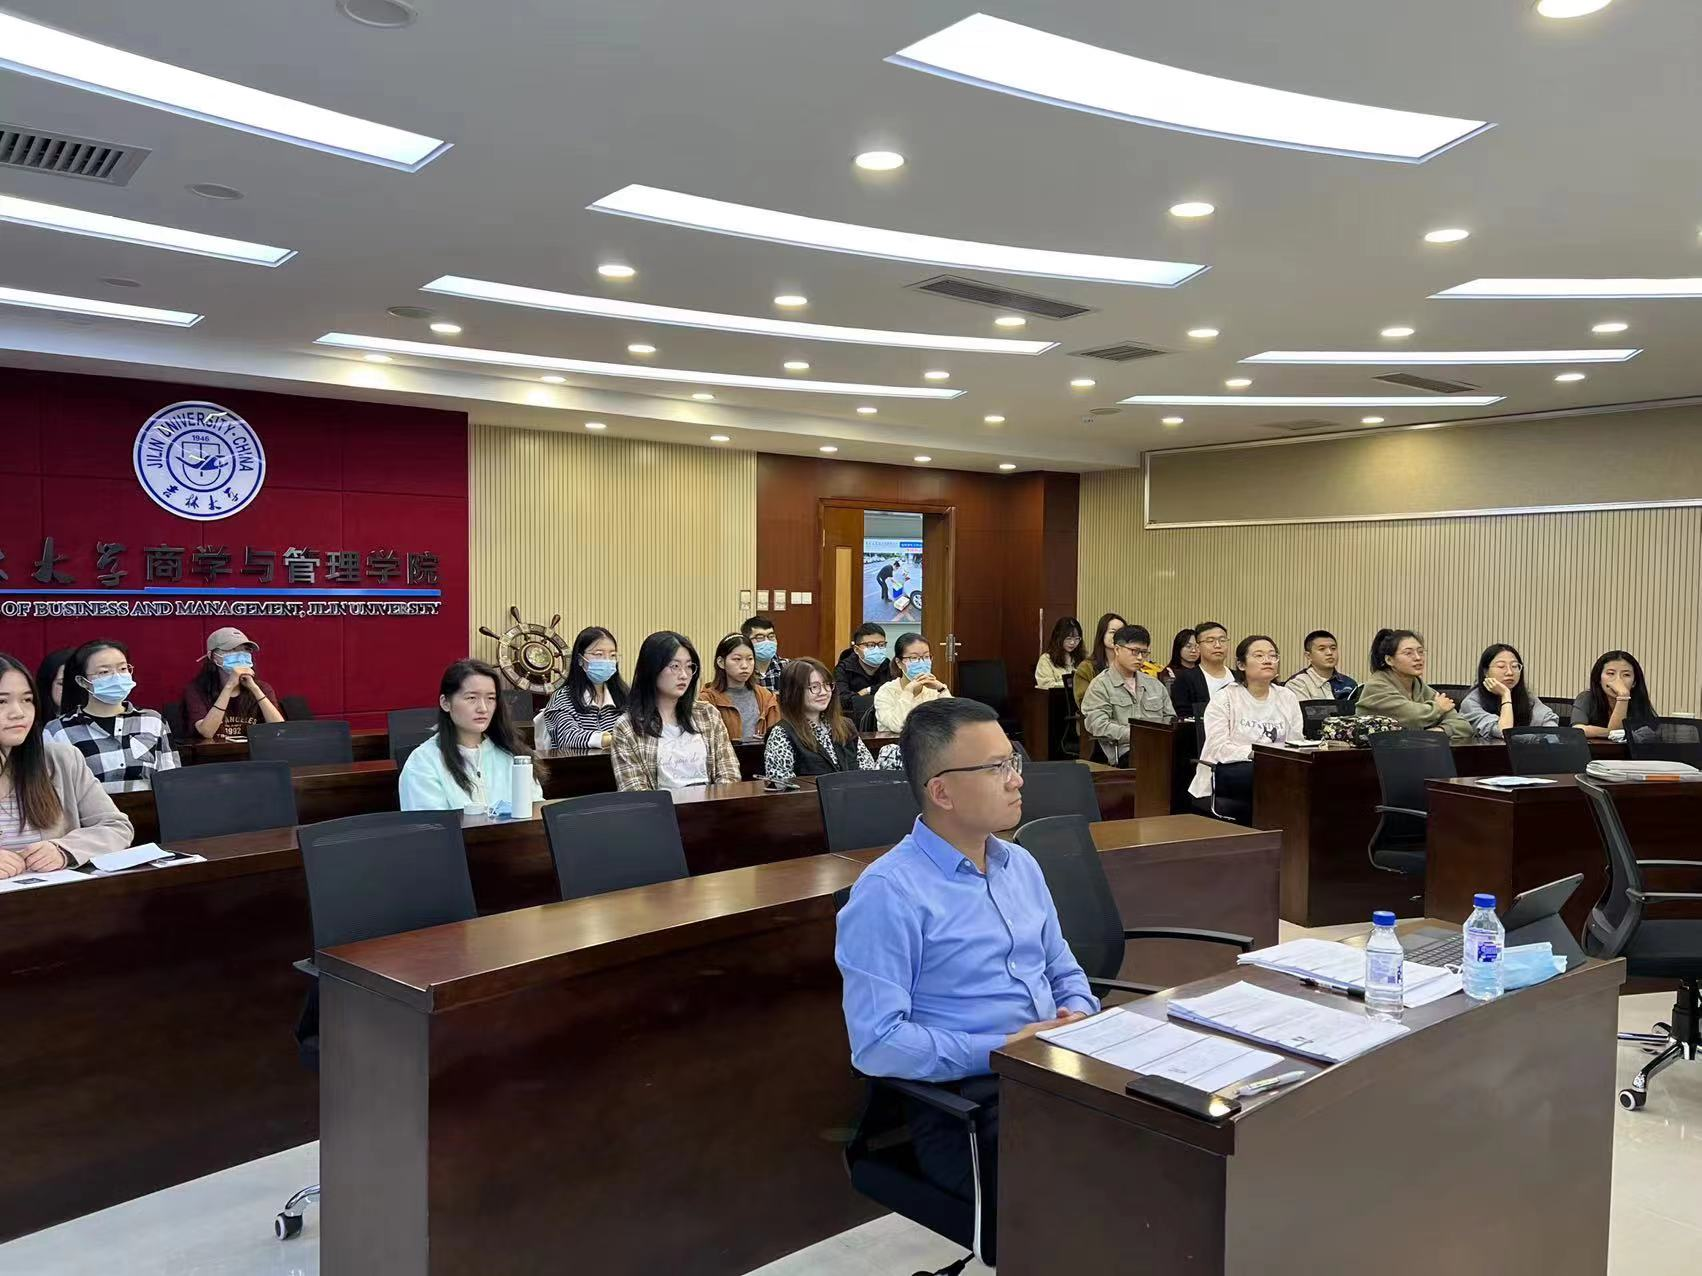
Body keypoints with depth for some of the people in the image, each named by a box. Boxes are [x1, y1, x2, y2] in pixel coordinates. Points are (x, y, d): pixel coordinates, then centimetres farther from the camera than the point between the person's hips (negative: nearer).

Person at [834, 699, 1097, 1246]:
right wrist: (1000, 1050, -17)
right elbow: (875, 1043, -16)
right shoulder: (889, 893, -12)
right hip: (963, 1102, -7)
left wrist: (1078, 1016, 0)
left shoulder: (1021, 865, 13)